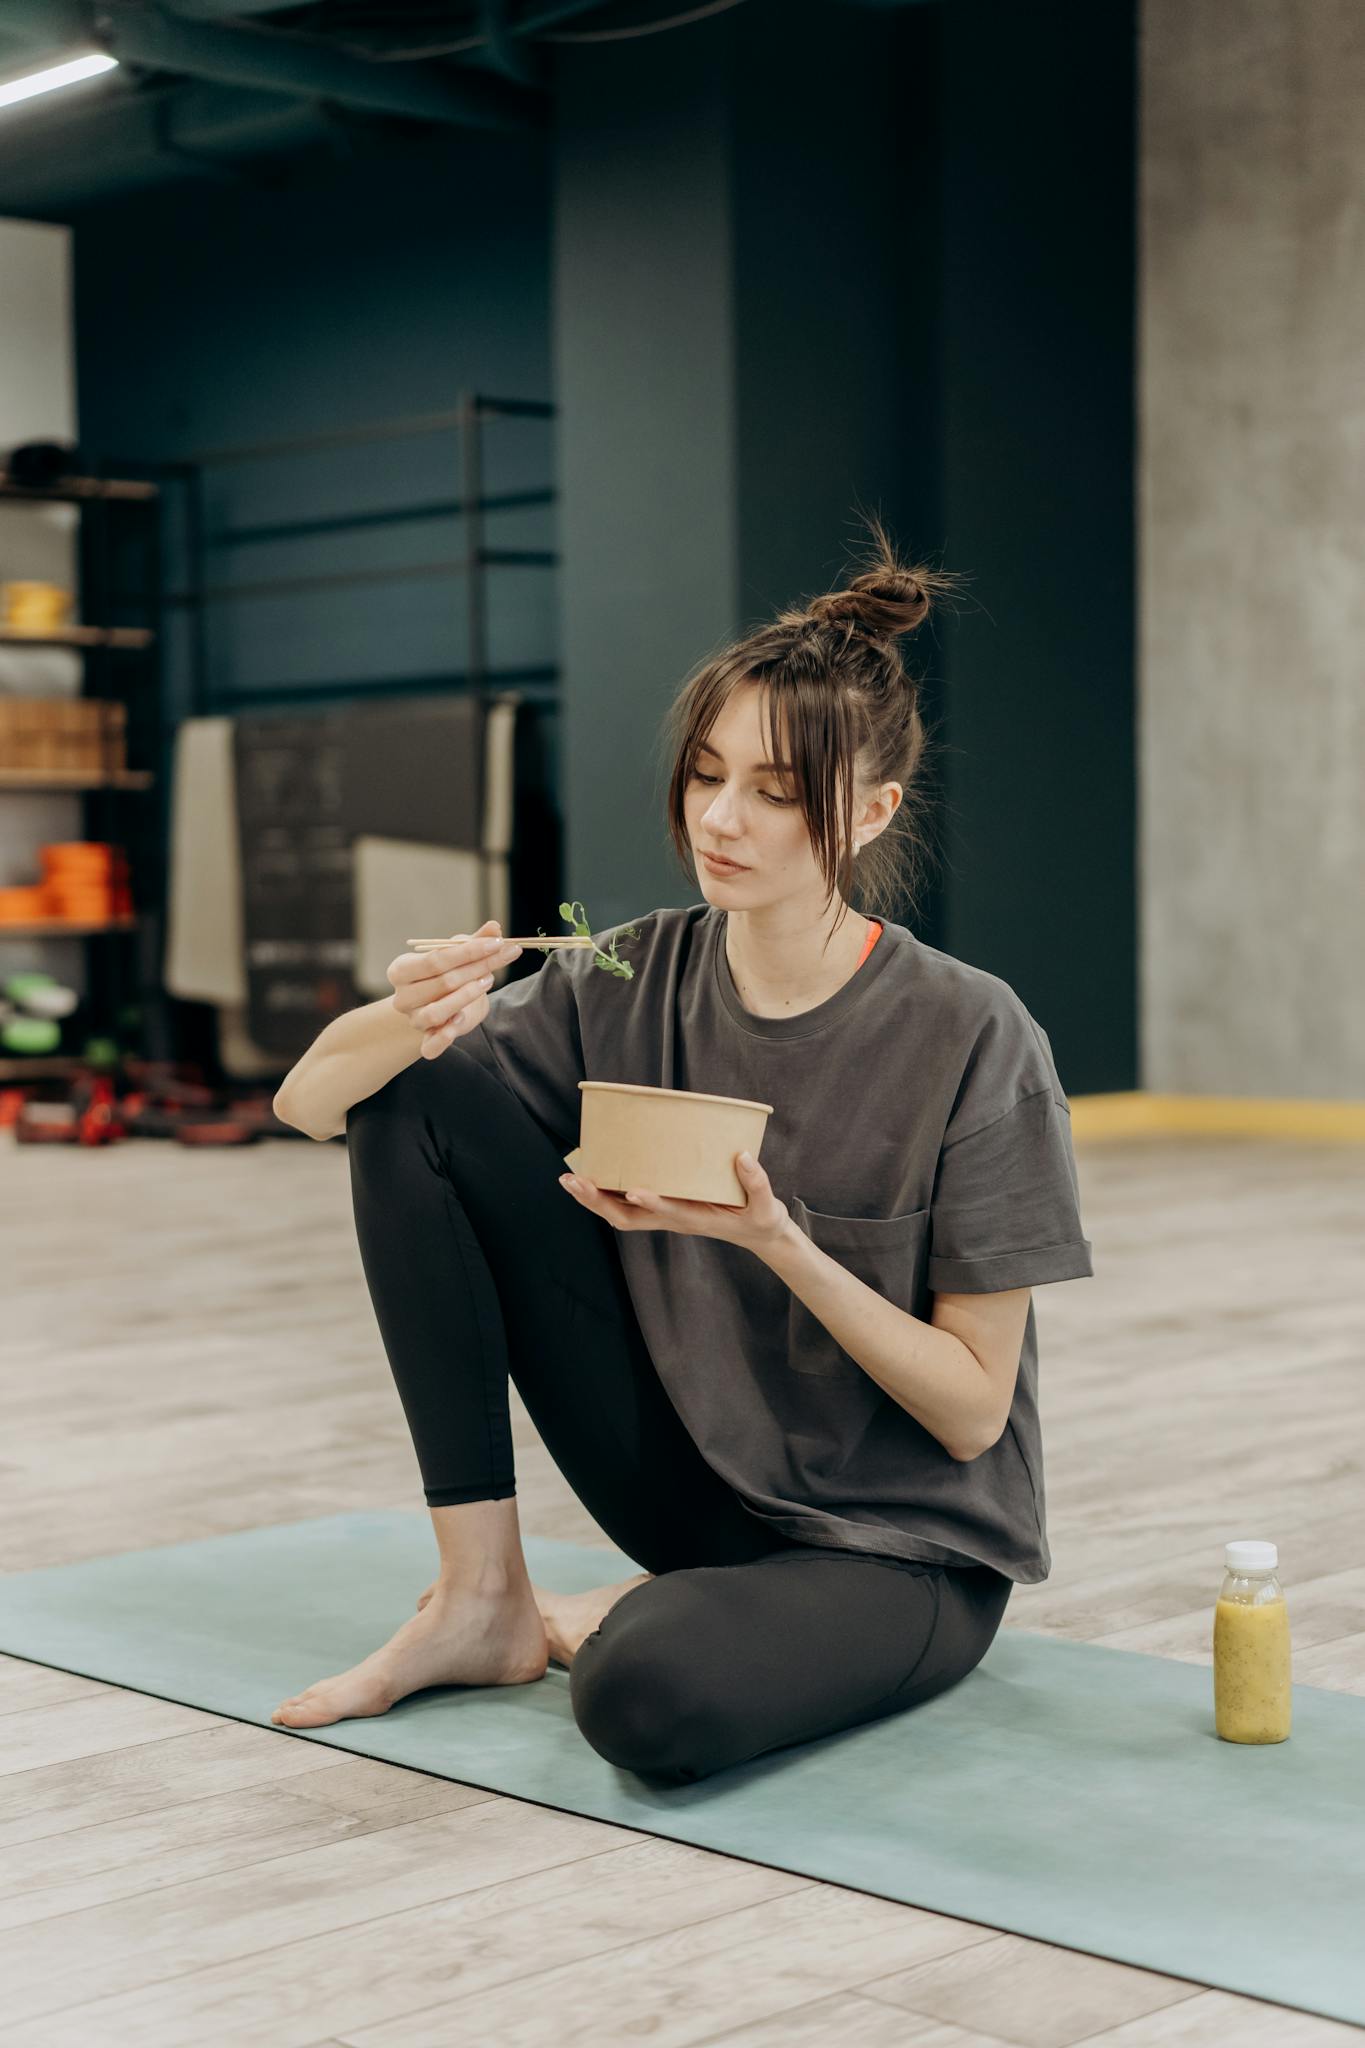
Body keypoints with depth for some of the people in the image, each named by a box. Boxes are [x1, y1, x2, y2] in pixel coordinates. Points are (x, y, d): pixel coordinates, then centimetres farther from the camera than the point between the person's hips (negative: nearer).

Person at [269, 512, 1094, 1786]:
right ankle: (483, 1597, -4)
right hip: (688, 1477, 5)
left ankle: (625, 1618, 1)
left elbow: (972, 1409, -14)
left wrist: (776, 1240, -28)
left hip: (902, 1544, -5)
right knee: (414, 1097, -9)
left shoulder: (971, 1043, -18)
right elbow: (308, 1103, -3)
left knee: (653, 1697, -39)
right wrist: (405, 1023, -27)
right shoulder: (631, 988, -6)